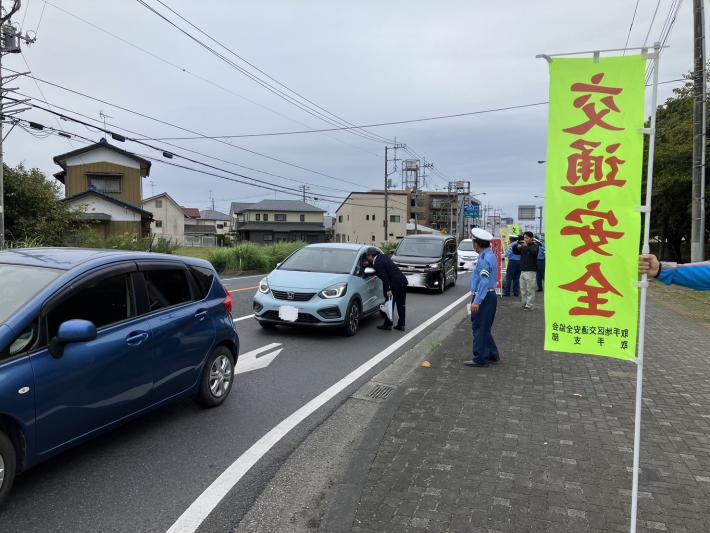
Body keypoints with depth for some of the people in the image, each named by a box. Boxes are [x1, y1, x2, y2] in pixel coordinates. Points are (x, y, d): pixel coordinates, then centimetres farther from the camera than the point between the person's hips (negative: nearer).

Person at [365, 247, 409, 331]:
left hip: (395, 284, -9)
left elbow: (384, 278, -21)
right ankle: (401, 325, 19)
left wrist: (388, 290, -22)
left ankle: (388, 324, 13)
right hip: (403, 280, 9)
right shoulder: (382, 256, 13)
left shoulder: (377, 264, -14)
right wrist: (369, 263, 35)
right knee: (401, 304, 13)